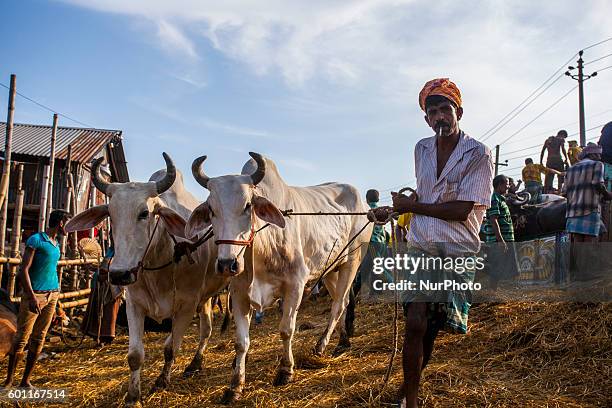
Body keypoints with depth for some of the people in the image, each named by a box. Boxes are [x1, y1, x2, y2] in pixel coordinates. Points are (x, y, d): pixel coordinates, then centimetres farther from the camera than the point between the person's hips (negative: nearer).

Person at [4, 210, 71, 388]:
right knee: (21, 338, -2)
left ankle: (25, 381, 14)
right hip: (34, 294, -7)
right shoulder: (36, 240, -7)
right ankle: (9, 380, 9)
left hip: (52, 295, 7)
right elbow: (24, 270, -12)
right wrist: (32, 296, -19)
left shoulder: (56, 244, 16)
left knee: (38, 339, 7)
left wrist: (55, 296, 16)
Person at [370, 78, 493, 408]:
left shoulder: (478, 154, -10)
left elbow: (461, 211, -16)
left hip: (458, 252, -2)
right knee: (415, 324, -11)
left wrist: (411, 206, -11)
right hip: (420, 246, 3)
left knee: (432, 329, 6)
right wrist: (392, 210, 9)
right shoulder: (421, 149, 7)